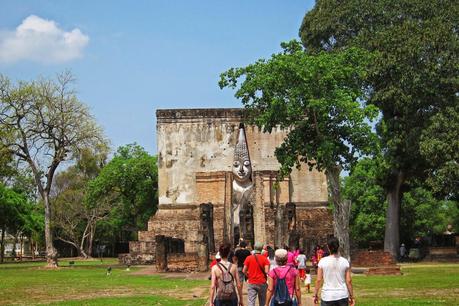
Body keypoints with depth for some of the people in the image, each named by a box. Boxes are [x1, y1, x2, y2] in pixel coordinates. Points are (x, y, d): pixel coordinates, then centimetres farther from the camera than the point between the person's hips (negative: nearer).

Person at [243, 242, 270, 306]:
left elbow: (244, 271, -3)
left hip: (251, 283, 0)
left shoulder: (248, 258, -3)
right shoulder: (264, 259, -7)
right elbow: (266, 271, -14)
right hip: (262, 283, 0)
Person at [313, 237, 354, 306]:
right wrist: (351, 296, 9)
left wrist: (315, 295, 5)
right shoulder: (345, 261, -1)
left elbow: (318, 280, -5)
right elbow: (348, 280, 0)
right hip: (342, 296, 2)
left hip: (327, 297, -2)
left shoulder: (323, 261, -5)